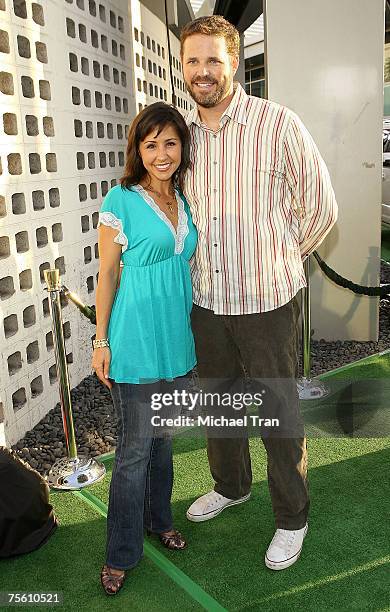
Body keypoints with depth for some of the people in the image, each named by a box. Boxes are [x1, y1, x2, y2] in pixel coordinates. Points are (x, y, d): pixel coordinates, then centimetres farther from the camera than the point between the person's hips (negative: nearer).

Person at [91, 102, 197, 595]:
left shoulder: (183, 198, 8)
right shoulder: (121, 201, -11)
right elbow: (107, 275, -8)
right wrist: (102, 341, -9)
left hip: (175, 337, 6)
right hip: (135, 340, -6)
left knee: (162, 435, 19)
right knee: (135, 446, 3)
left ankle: (159, 519, 39)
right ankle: (120, 554, 21)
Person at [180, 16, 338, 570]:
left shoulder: (278, 124, -10)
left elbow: (321, 207, -3)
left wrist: (279, 259, 4)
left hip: (267, 302, -5)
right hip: (205, 301, 5)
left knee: (279, 416, 7)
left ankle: (292, 519, 30)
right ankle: (231, 487, 46)